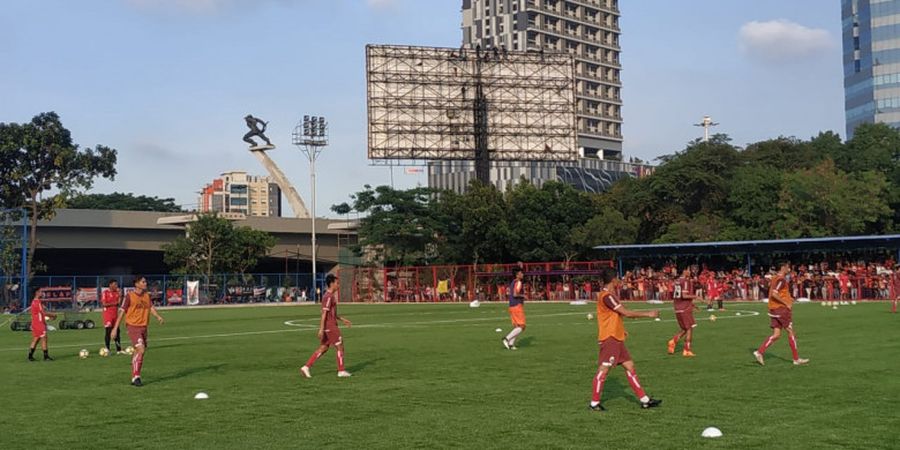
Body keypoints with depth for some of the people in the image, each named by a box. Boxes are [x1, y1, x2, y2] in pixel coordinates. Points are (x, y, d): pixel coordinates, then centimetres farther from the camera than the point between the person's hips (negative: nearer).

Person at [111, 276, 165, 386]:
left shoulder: (147, 296, 10)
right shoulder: (129, 296, -8)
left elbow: (151, 307, 4)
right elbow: (122, 312, -7)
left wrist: (158, 317, -17)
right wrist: (115, 328, -8)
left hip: (143, 327, 7)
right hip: (133, 327, -6)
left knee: (140, 352, 10)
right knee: (141, 350, -18)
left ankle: (134, 378, 21)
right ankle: (136, 377, -10)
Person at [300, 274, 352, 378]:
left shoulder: (331, 296, 15)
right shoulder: (328, 297, -16)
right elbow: (324, 313, -20)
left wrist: (343, 320, 25)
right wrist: (321, 329, -23)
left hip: (329, 326, 10)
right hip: (330, 327, -10)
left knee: (323, 348, 10)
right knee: (340, 346, -1)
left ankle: (306, 367, 8)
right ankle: (341, 371, 7)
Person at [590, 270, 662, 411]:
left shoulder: (608, 295, 15)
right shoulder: (606, 296, -17)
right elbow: (626, 313, -19)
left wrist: (621, 330, 17)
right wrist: (648, 314, -12)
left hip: (616, 339, 10)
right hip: (609, 339, -10)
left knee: (630, 366, 9)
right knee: (603, 369, -6)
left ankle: (644, 400, 11)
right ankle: (594, 403, 3)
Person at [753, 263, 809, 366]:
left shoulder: (776, 278, 16)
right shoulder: (781, 279, -14)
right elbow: (774, 294, -25)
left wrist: (788, 299, 17)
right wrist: (786, 303, -18)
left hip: (774, 309, 9)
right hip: (781, 308, -9)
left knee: (776, 334, 6)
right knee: (790, 332, 0)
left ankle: (759, 352, -3)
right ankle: (796, 359, 7)